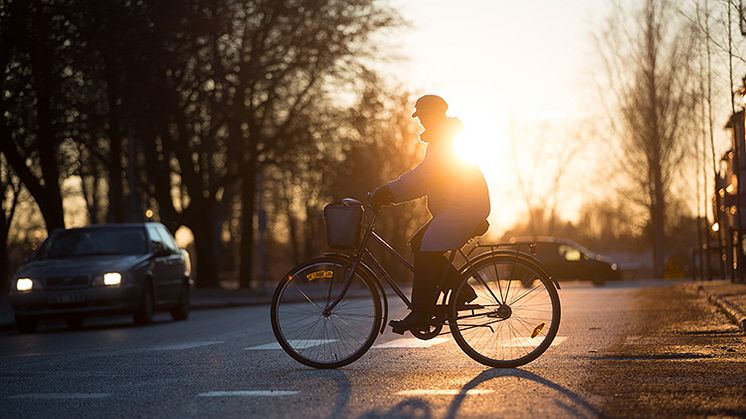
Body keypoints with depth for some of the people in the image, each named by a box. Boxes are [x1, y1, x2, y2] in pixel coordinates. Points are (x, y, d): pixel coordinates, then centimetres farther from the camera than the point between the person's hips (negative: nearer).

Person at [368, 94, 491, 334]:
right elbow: (426, 178, 23)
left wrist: (389, 191, -21)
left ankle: (420, 315, -18)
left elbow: (423, 175, -22)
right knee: (419, 246, 6)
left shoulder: (447, 138, -12)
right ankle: (462, 292, 9)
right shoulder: (443, 136, 21)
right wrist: (390, 193, 15)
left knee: (427, 252, -17)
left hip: (463, 208, -11)